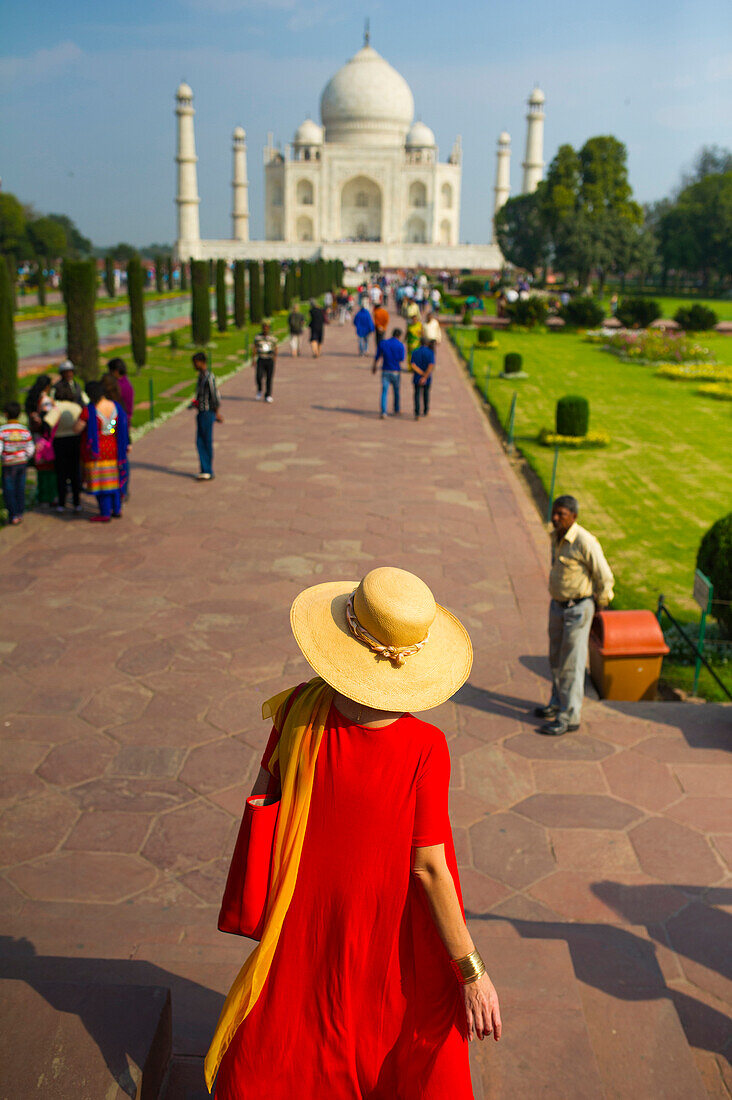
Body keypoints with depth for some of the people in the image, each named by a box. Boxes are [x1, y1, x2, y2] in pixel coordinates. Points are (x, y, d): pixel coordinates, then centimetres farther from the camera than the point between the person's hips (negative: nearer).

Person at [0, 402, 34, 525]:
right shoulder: (25, 430, -3)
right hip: (22, 463, 4)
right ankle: (20, 514, 18)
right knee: (20, 489, 12)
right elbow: (30, 449, -1)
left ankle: (13, 516, 2)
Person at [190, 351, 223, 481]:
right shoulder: (201, 376, 12)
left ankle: (208, 472, 5)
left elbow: (215, 396, -17)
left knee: (207, 442, -2)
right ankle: (204, 471, 16)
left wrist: (217, 413, -12)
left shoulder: (209, 377, -17)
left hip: (207, 413, -9)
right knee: (200, 442, 10)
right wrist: (194, 403, 14)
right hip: (201, 412, 9)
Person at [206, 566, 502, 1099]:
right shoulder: (424, 749, -29)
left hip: (307, 920, 3)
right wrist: (474, 973, -12)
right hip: (399, 933, -2)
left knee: (269, 1055, 26)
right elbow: (429, 869, -24)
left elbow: (262, 798, -6)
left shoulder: (300, 711, -21)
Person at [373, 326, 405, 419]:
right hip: (396, 372, -1)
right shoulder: (400, 345, -7)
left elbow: (377, 357, 7)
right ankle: (396, 410, 31)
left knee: (384, 392, -2)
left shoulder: (383, 343, 0)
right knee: (396, 391, 17)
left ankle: (383, 412, -18)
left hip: (385, 371, 1)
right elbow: (401, 360, -7)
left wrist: (374, 367, 21)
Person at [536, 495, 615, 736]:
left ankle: (569, 717, 7)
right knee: (556, 659, 19)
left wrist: (600, 605, -3)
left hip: (577, 609, -8)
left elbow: (605, 578, -16)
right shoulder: (556, 537, 2)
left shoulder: (585, 542, -23)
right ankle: (558, 703, 36)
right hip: (557, 605, 8)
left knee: (571, 663, -2)